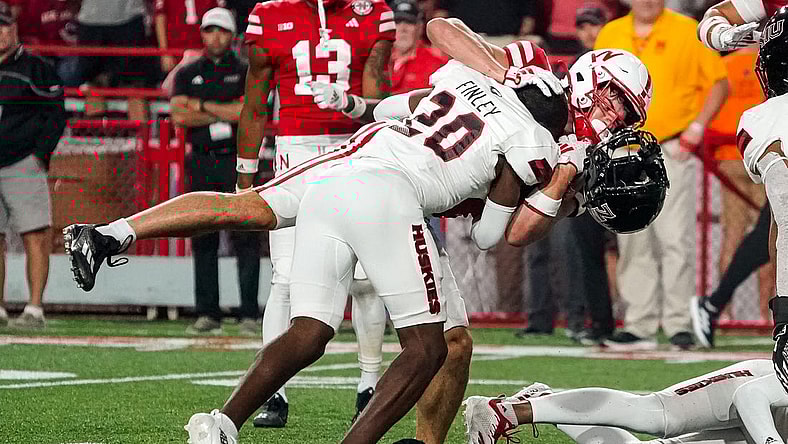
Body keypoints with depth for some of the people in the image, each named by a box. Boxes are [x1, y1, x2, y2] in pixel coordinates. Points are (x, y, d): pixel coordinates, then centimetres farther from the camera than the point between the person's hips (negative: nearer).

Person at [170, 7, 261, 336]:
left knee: (245, 239, -9)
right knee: (203, 240, 3)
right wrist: (223, 115, -6)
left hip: (237, 161, -3)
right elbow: (179, 115, -1)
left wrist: (202, 106, -3)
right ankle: (207, 315, 7)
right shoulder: (188, 74, 14)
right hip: (202, 162, 3)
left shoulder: (245, 73, 7)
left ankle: (249, 315, -10)